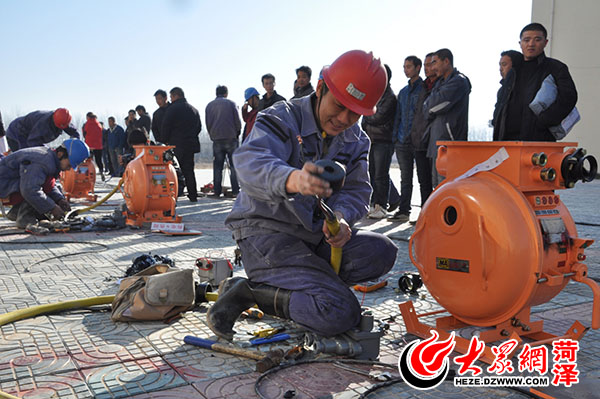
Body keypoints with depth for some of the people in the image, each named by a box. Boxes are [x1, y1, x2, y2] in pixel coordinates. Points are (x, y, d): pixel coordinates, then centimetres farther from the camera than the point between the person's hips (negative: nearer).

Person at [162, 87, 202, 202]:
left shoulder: (173, 108, -8)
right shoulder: (194, 110, 13)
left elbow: (165, 127, -9)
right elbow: (199, 127, 17)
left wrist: (166, 141, 4)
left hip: (176, 145, -6)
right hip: (191, 144, 6)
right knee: (189, 169, 11)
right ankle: (193, 195, 11)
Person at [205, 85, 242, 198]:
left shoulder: (209, 105, 9)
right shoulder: (231, 103, 1)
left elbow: (208, 124, 9)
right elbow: (238, 121, -2)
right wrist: (236, 134, 13)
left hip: (216, 139, 2)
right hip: (231, 138, -2)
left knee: (217, 166, 5)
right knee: (234, 165, 2)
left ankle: (217, 192, 2)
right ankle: (236, 191, -2)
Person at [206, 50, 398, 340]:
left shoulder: (355, 141, 10)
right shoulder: (282, 119, -12)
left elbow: (356, 190, 2)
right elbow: (249, 163, -31)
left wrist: (341, 217, -24)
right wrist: (292, 180, -55)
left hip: (315, 236, 8)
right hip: (267, 232, -7)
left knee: (381, 251, -15)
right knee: (341, 314, -21)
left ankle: (298, 280, -4)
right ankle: (246, 291, -7)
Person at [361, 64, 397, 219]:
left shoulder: (390, 97, -6)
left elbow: (380, 117, -15)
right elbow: (366, 118, 20)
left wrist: (366, 117, 1)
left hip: (383, 141, -7)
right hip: (371, 140, 7)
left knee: (380, 176, -7)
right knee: (372, 174, 8)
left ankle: (381, 207, -2)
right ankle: (376, 205, 14)